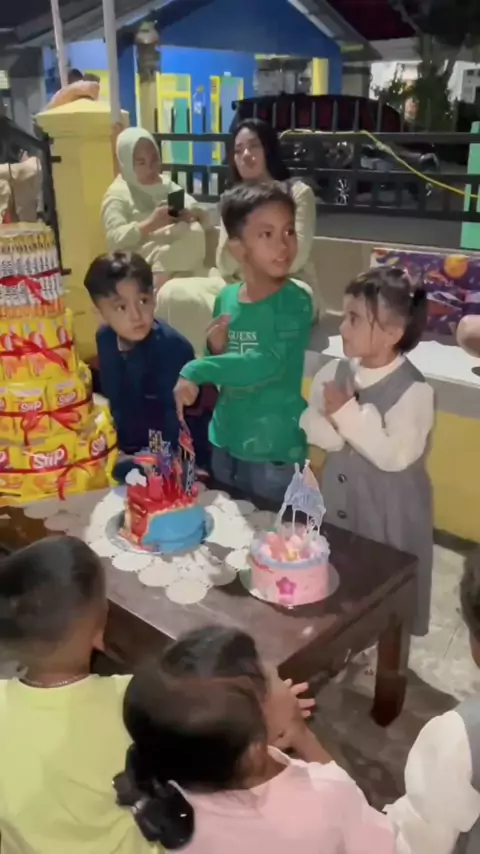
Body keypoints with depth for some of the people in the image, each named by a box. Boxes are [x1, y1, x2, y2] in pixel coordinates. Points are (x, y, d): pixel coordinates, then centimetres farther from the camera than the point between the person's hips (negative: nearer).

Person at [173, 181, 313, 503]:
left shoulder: (295, 302, -15)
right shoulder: (225, 298, -1)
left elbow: (269, 364, -28)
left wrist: (196, 371, -27)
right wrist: (215, 350, -11)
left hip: (275, 450, -5)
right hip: (226, 441, 5)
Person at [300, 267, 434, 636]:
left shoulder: (413, 390, -22)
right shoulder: (335, 372, -5)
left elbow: (395, 456, -27)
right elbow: (311, 427, -3)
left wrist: (349, 415, -27)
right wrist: (335, 423, -24)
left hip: (389, 512, -5)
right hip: (339, 499, 6)